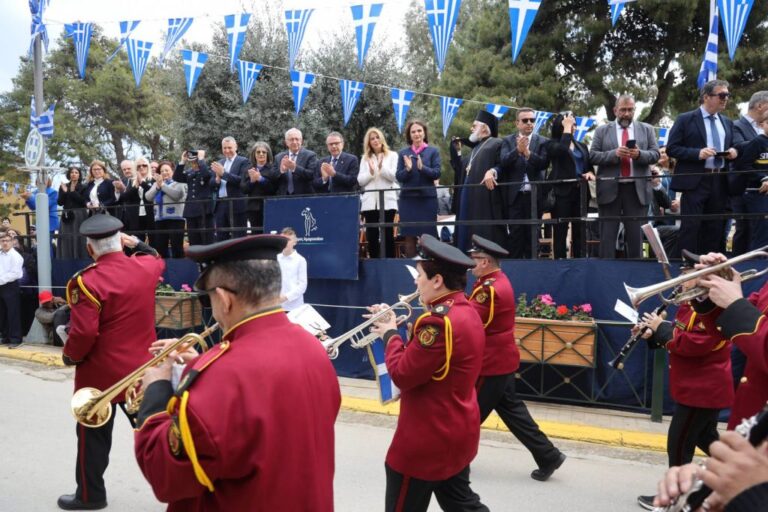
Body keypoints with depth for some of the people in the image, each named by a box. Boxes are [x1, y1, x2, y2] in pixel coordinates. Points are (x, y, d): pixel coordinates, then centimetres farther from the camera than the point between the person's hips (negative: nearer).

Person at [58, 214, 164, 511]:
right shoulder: (146, 267, -2)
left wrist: (69, 357, -4)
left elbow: (83, 333, -22)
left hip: (101, 373, -4)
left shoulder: (86, 281, -18)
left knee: (94, 437, 13)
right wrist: (136, 242, 22)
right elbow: (157, 260, 24)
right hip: (142, 368, 5)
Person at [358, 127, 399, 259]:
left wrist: (382, 167, -16)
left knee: (388, 234, -2)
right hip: (370, 202, 2)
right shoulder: (365, 158, 16)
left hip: (387, 201, -2)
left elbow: (394, 177, -3)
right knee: (372, 236, 1)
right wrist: (370, 172, -11)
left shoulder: (392, 155, 8)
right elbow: (360, 180, 7)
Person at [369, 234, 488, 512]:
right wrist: (395, 325, 3)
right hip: (458, 433, 9)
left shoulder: (439, 321, -27)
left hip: (427, 439, -9)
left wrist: (390, 334, -9)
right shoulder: (466, 312, 4)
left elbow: (403, 375, -23)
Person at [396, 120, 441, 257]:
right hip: (408, 198, 2)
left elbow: (436, 173, -5)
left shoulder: (433, 151, 4)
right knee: (409, 236, 4)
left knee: (428, 236, -1)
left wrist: (422, 167, -21)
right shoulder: (403, 153, 9)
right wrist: (408, 169, -16)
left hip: (427, 198, -1)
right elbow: (398, 176, 3)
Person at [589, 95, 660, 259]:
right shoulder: (602, 130, 7)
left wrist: (639, 154, -16)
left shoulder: (647, 129, 12)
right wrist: (614, 153, -16)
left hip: (637, 189, 1)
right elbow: (592, 156, -1)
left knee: (636, 234, 5)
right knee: (608, 235, 2)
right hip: (610, 188, -1)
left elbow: (655, 154, 4)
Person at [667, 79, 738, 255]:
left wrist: (733, 152, 0)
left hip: (720, 182, 6)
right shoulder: (685, 119, -2)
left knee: (716, 228, 9)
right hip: (695, 181, -6)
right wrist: (698, 153, -19)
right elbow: (672, 148, -7)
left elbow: (731, 147, 24)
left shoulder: (727, 122, 16)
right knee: (690, 227, -6)